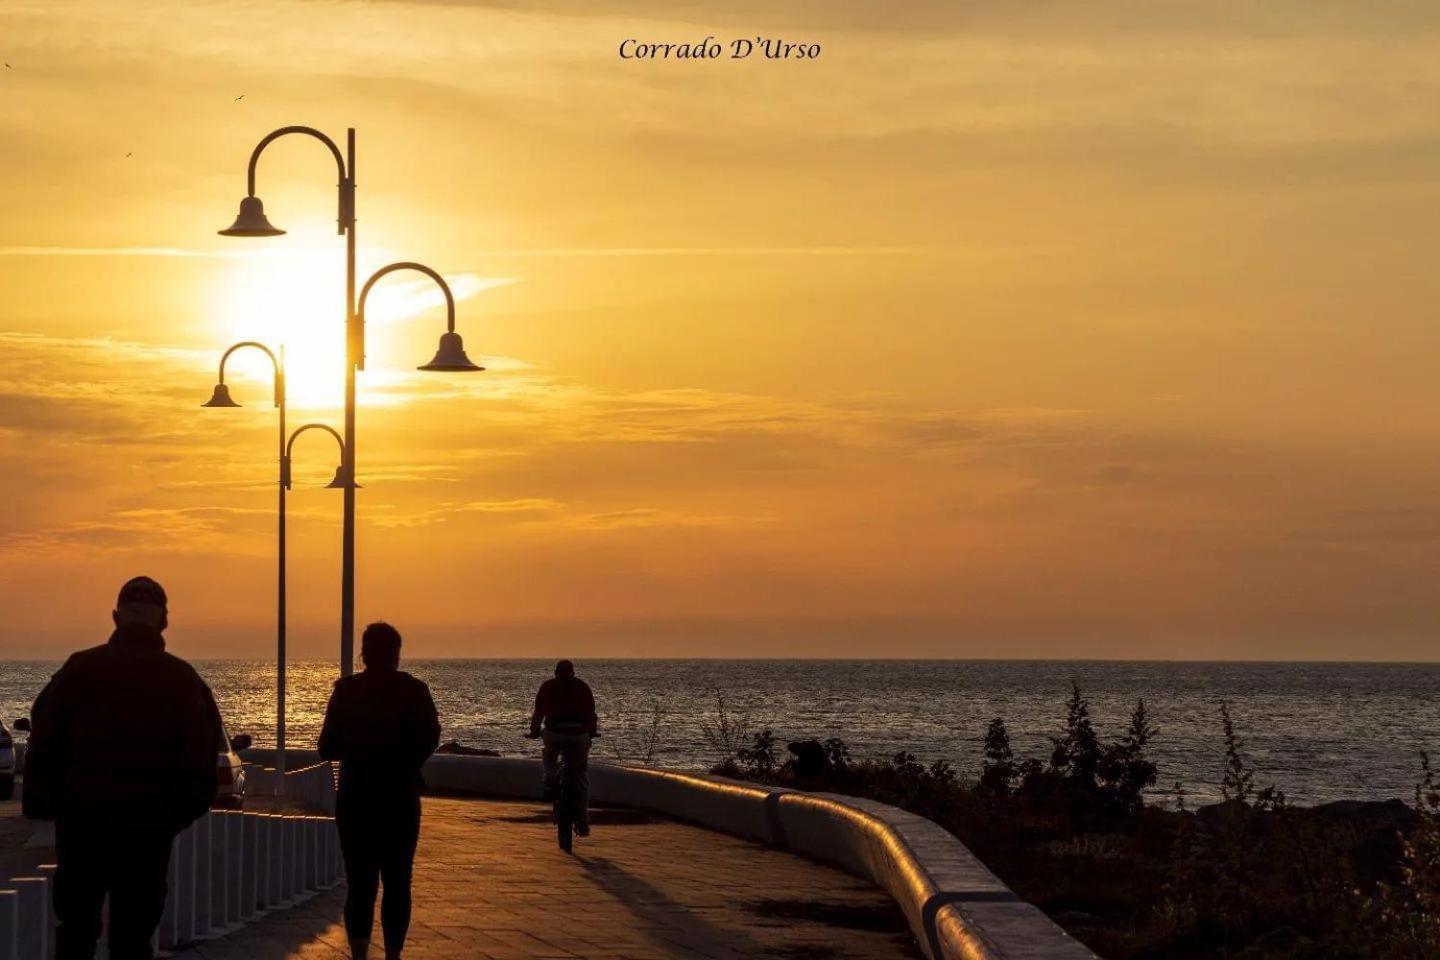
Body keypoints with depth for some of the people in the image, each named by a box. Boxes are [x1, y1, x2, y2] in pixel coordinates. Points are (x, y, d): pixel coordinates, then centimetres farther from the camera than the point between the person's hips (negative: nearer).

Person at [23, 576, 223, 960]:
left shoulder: (79, 668, -2)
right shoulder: (184, 680, -2)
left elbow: (44, 742, -2)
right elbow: (202, 755, -3)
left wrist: (39, 804, 8)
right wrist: (183, 810, 10)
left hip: (82, 817, 0)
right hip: (151, 824, 0)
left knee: (75, 925, 12)